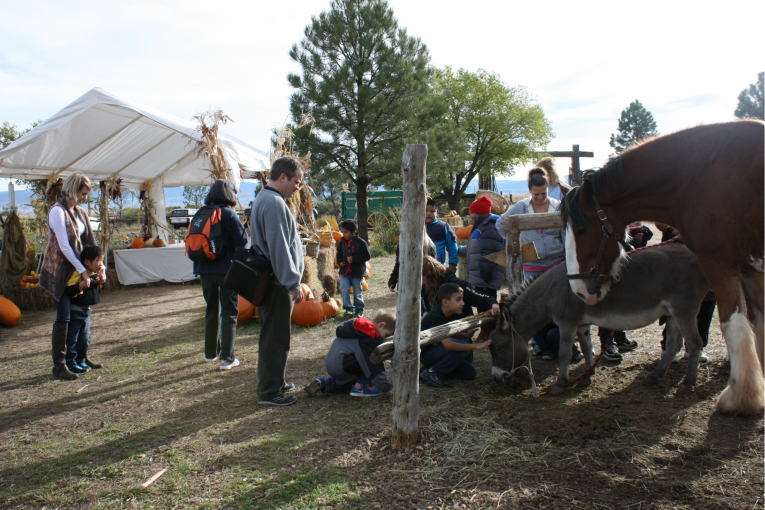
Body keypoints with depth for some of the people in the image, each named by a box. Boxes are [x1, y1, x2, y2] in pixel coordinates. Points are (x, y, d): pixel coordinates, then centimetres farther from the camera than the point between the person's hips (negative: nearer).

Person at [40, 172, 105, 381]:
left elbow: (89, 241, 10)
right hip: (60, 270, -7)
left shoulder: (80, 212, 10)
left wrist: (100, 267, 0)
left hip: (76, 269, 7)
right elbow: (64, 246, -18)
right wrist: (83, 271, -18)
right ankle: (59, 364, 2)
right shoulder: (58, 211, -14)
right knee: (64, 317, -6)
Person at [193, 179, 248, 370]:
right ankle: (227, 358, -1)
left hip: (204, 270, 6)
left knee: (211, 310, 19)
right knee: (229, 312, 1)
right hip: (226, 269, -6)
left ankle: (211, 352, 29)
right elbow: (242, 243, -12)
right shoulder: (230, 214, -11)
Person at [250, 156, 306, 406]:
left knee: (272, 336, 19)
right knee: (275, 338, -2)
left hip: (268, 281, 11)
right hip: (277, 283, -11)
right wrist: (294, 283, -18)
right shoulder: (274, 203, -19)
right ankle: (269, 392, 6)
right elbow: (279, 248, -23)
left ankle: (276, 382, 32)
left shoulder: (263, 199, 15)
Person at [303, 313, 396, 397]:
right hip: (342, 367, -11)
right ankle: (359, 387, -5)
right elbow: (374, 368, -17)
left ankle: (322, 383, 16)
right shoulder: (367, 339, -15)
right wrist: (389, 388, -12)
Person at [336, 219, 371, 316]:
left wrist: (354, 258, -20)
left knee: (357, 292, 7)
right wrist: (340, 261, -1)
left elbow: (367, 256, -12)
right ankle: (348, 307, 4)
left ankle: (359, 309, 24)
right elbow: (339, 254, 20)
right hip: (345, 271, 4)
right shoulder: (342, 242, 5)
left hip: (357, 272, -4)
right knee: (343, 289, -11)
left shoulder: (361, 243, -11)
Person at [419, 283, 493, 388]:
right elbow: (448, 345, -38)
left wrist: (466, 335, -8)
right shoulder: (435, 317, -29)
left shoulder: (452, 315, -2)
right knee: (462, 345, -27)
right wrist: (475, 346, -34)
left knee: (470, 373, 4)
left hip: (437, 349, 9)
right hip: (426, 353, -9)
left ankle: (433, 366, 9)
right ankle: (431, 372, -15)